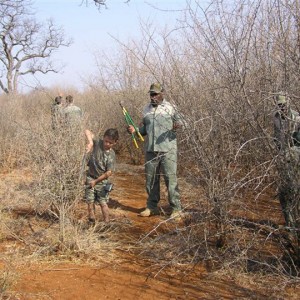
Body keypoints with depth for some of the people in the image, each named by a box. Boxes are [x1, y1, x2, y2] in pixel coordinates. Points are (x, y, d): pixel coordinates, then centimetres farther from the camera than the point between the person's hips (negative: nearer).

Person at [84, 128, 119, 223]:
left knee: (103, 203, 0)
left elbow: (109, 172, -13)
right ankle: (91, 222, 14)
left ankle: (107, 223, 8)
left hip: (102, 181, -2)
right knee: (90, 201, 4)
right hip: (90, 177, 2)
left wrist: (96, 181, -12)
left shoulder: (111, 155, -12)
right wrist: (90, 143, -35)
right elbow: (87, 131, -18)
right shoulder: (97, 143, -8)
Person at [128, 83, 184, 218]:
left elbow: (182, 123, -2)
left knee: (171, 178, -5)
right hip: (150, 150, 5)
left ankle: (176, 208, 3)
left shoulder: (170, 108, 0)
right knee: (151, 180, 11)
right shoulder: (147, 109, 14)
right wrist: (134, 130, 2)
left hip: (167, 150, -5)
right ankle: (152, 207, 23)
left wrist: (178, 126, -24)